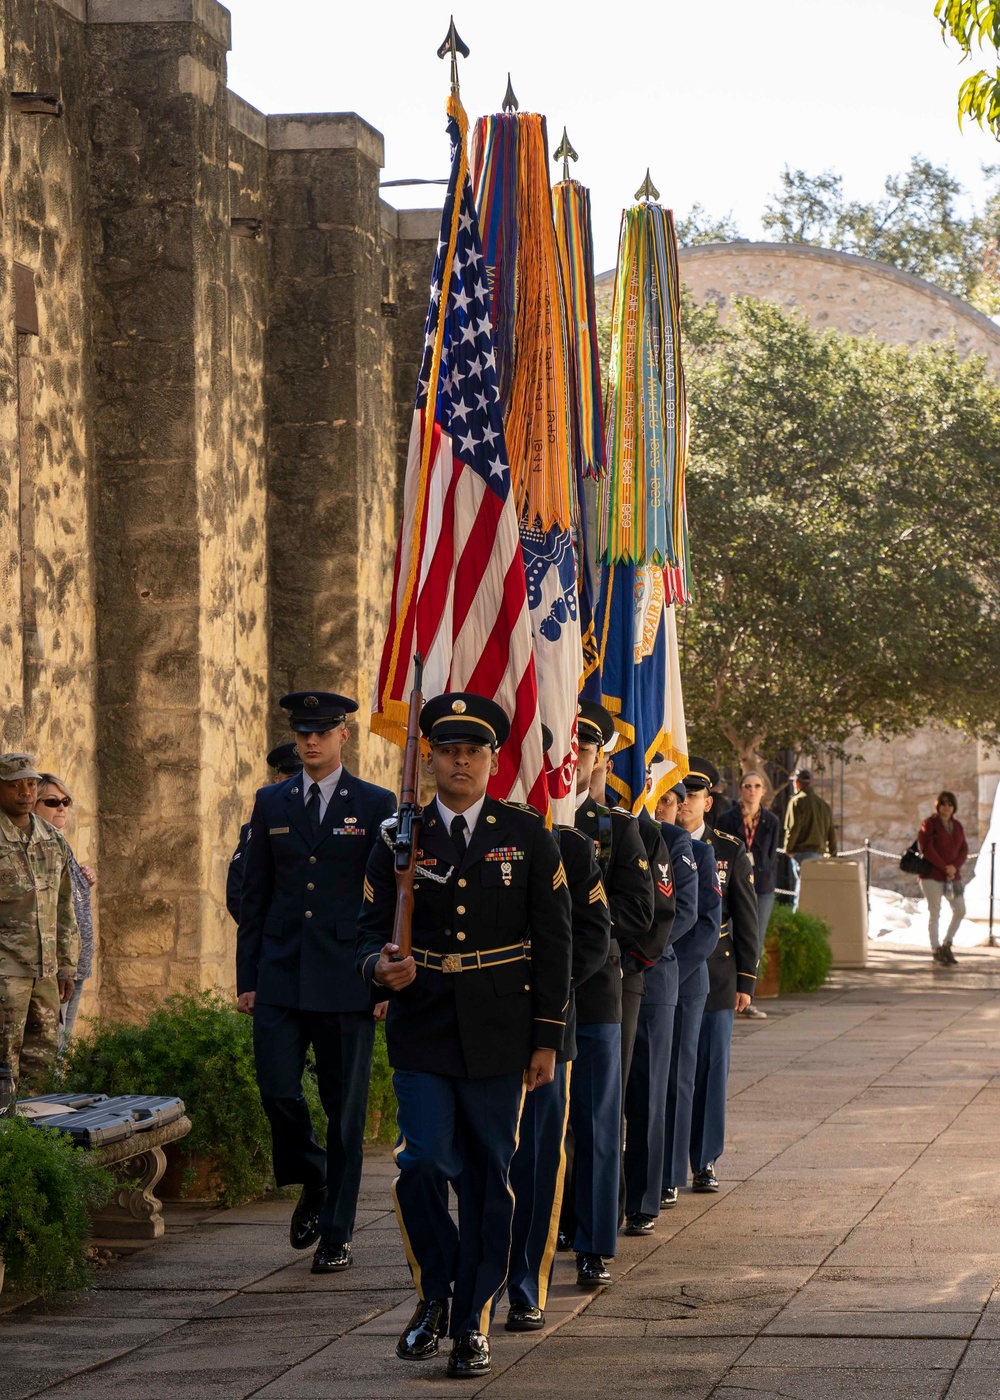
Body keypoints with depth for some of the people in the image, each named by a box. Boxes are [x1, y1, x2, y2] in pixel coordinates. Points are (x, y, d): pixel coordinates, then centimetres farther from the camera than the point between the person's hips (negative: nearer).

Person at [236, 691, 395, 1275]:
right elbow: (255, 897, 12)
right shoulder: (272, 804, 11)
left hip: (347, 980, -2)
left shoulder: (377, 805, 2)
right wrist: (248, 978, 7)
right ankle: (313, 1182, 21)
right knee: (278, 1091, -8)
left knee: (345, 1107, 1)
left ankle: (337, 1234, 10)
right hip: (281, 978, 2)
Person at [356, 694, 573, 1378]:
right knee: (422, 1163, -13)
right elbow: (371, 931, 7)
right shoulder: (400, 839, 5)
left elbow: (555, 941, 2)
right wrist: (381, 967, -18)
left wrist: (547, 1039, -2)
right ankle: (434, 1296, 9)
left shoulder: (528, 835, 2)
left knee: (489, 1179, 3)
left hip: (499, 1036, 0)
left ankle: (474, 1324, 13)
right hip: (422, 1033, 0)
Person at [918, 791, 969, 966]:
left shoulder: (957, 825, 11)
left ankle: (947, 945, 17)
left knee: (960, 910, 2)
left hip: (953, 876, 6)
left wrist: (955, 866, -10)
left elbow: (964, 850, 8)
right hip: (932, 875, -6)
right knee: (934, 913, -1)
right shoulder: (929, 823, -6)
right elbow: (926, 848, -14)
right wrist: (944, 867, -16)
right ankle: (935, 950, 8)